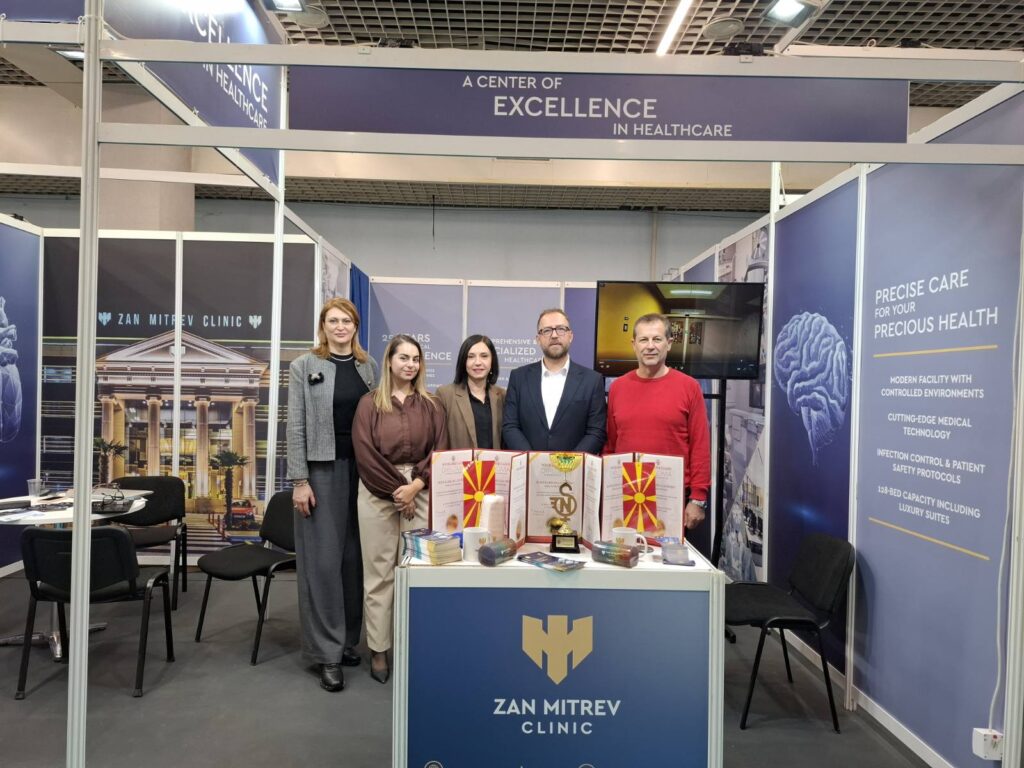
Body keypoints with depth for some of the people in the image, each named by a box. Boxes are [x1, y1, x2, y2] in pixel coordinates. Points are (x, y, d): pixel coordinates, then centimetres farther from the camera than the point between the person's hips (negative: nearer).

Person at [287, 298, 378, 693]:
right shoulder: (304, 367, -1)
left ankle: (348, 639, 24)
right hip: (322, 470, -3)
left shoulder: (368, 366, 9)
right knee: (323, 560, -1)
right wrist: (299, 480, -10)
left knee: (355, 557, 9)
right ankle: (327, 653, 10)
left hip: (362, 469, 4)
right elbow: (296, 427, -5)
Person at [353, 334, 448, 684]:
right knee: (379, 573, 3)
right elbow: (365, 453, -4)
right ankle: (378, 650, 14)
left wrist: (415, 485, -10)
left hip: (421, 492, 2)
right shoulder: (369, 403, 4)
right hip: (378, 493, -1)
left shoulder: (431, 405, 9)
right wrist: (397, 490, -9)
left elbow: (441, 451, 3)